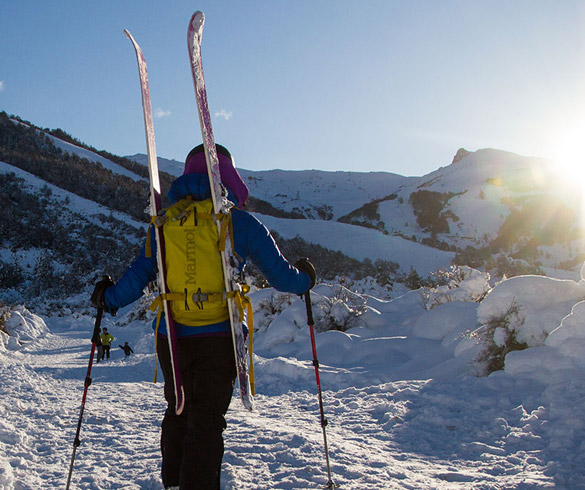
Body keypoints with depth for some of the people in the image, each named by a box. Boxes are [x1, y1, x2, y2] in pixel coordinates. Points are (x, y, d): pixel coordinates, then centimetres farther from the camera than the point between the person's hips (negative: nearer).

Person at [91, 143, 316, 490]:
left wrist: (109, 298, 22)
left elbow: (140, 275, 3)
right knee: (206, 423, 4)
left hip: (171, 337, 4)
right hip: (219, 336, -4)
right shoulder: (241, 222, -5)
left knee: (178, 412, 23)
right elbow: (280, 275, 1)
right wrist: (305, 279, 23)